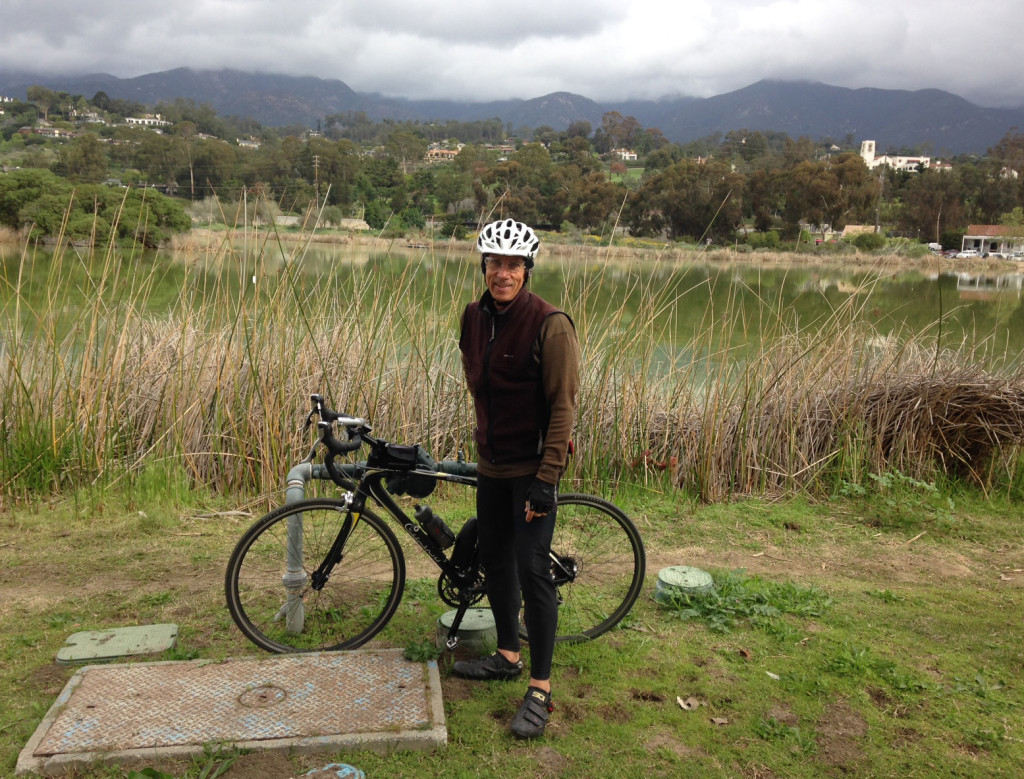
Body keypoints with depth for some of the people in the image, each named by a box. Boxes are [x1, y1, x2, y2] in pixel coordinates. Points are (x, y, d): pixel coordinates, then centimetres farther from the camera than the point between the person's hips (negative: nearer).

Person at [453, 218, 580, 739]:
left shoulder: (549, 325, -16)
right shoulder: (474, 317, 4)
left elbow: (563, 407, -17)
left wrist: (546, 478, -20)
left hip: (532, 468, -7)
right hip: (491, 465, 7)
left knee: (532, 572, -5)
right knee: (494, 560, 16)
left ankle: (540, 691, 7)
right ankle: (508, 656, 35)